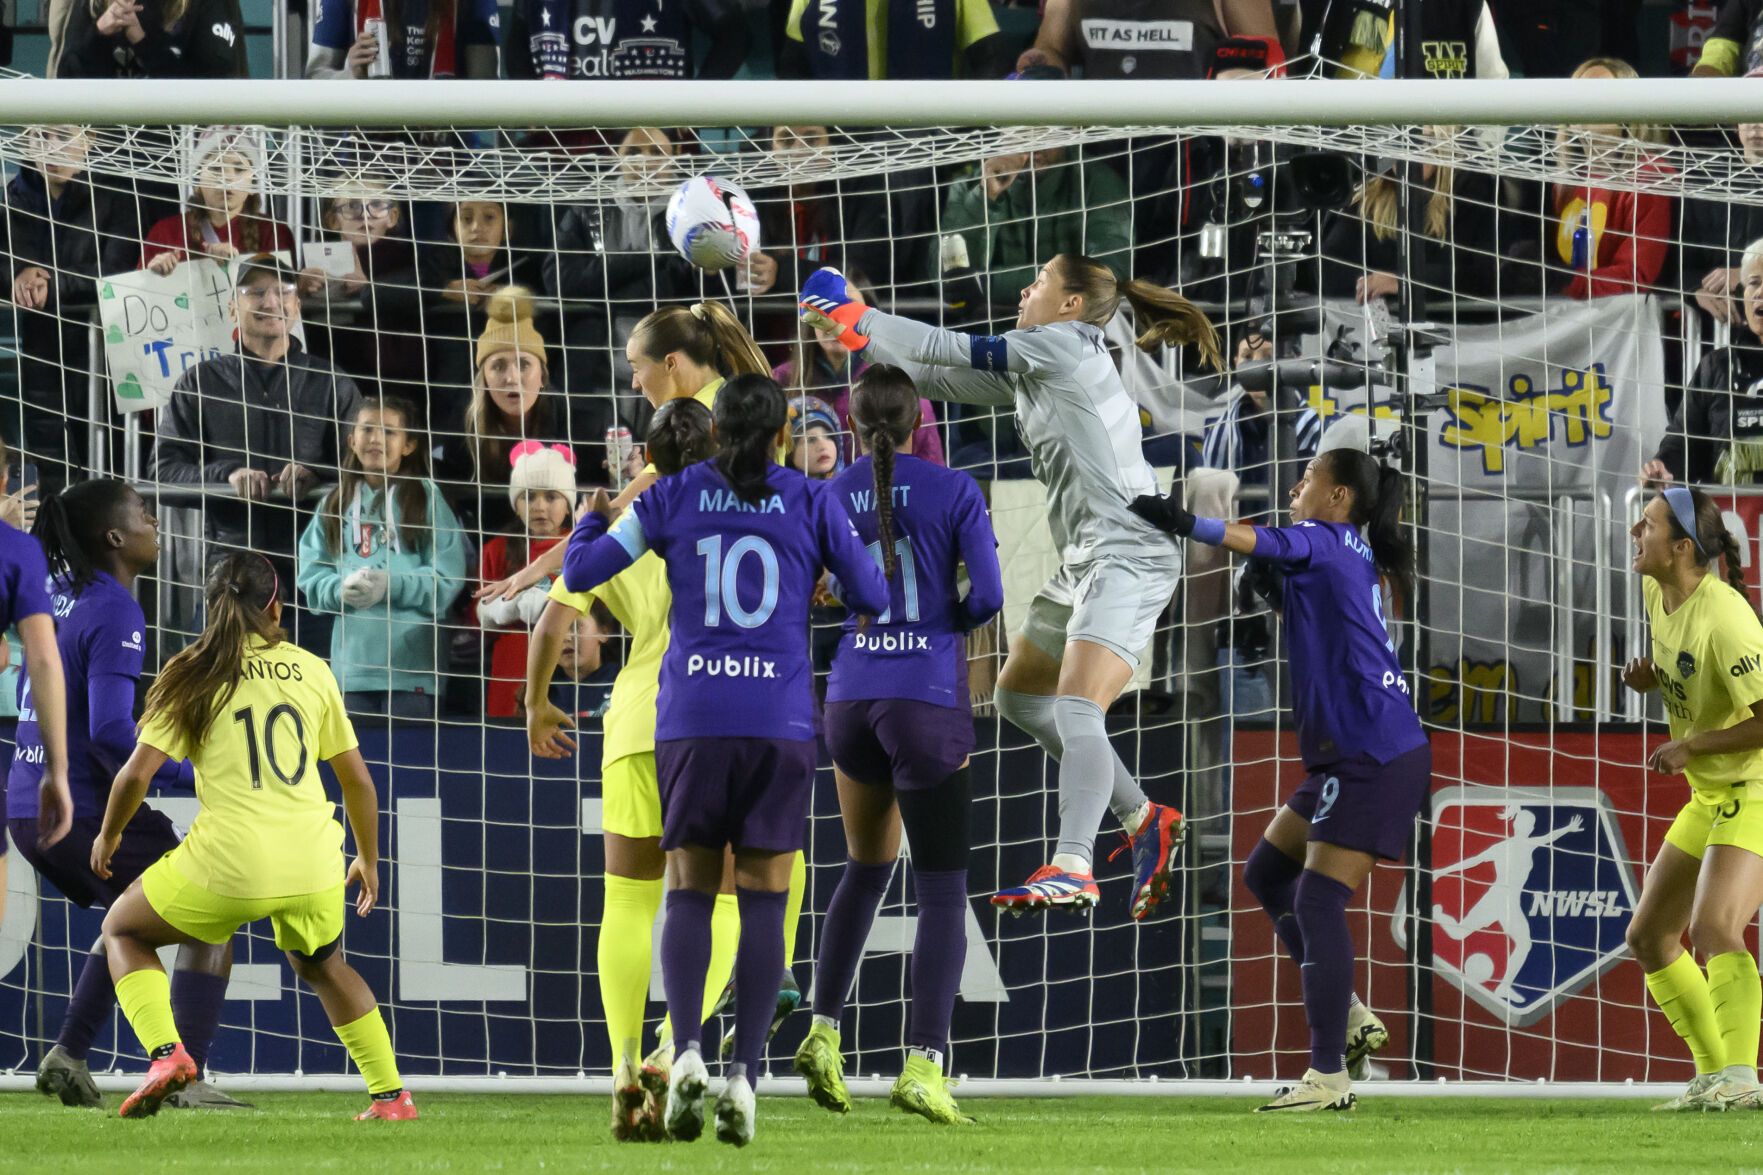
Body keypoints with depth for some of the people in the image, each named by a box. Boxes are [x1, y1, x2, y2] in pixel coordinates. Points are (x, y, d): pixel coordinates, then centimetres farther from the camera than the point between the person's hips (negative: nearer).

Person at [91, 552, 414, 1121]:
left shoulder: (191, 674, 2)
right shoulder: (312, 670, 9)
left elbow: (137, 773, -3)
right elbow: (358, 780, 14)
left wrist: (108, 836, 16)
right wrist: (369, 860, 28)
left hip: (229, 862, -3)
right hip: (313, 862, 3)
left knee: (123, 930, 20)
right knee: (320, 964, 33)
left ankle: (165, 1052, -4)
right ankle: (390, 1094, 28)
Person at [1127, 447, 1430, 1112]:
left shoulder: (1326, 543, -6)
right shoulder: (1350, 557, 19)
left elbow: (1264, 543, -23)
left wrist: (1184, 524, -28)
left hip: (1374, 756, -10)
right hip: (1347, 757, 10)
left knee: (1318, 902, -11)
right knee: (1267, 871, 15)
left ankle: (1328, 1077, -12)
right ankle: (1350, 1022, 13)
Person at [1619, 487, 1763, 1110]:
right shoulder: (1658, 592, 1)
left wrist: (1690, 745, -22)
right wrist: (1648, 676, -1)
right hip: (1710, 797, 10)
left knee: (1713, 927, -28)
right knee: (1648, 937, 10)